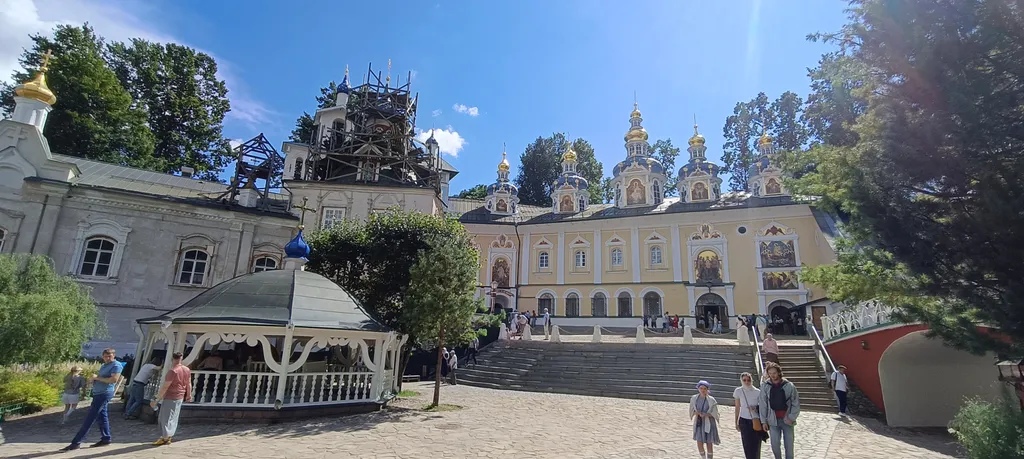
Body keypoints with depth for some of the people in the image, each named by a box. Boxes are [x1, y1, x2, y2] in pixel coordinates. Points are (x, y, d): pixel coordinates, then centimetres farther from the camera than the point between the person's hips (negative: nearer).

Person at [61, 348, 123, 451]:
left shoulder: (116, 365, -12)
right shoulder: (103, 366, 18)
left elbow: (114, 379, -22)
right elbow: (100, 378, 24)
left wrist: (97, 378, -13)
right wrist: (93, 378, 1)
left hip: (104, 394, -9)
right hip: (98, 393, 9)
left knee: (89, 418, -7)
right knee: (102, 416, 13)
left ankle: (76, 442, -4)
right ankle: (106, 438, 20)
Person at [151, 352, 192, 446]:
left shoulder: (173, 371, -20)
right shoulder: (187, 370, 3)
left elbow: (165, 387, -20)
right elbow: (189, 384, 12)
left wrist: (156, 399, -15)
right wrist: (189, 395, 23)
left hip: (170, 398, -8)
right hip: (180, 397, 8)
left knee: (166, 417, 3)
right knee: (173, 418, 15)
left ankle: (165, 437, 8)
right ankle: (168, 437, 22)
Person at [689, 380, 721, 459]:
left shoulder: (711, 400, -12)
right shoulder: (694, 398, -4)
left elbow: (715, 414, -6)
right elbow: (692, 411, 6)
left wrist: (705, 415, -21)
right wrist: (697, 413, -16)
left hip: (708, 423, -2)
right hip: (699, 423, 2)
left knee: (709, 443, 3)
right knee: (699, 443, 2)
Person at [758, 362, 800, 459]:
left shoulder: (789, 386, -5)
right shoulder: (765, 386, -4)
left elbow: (796, 403, -1)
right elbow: (762, 404, -1)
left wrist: (791, 418, -9)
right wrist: (763, 421, -2)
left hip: (787, 420, -1)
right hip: (773, 421, 1)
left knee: (789, 446, 5)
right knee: (775, 446, 5)